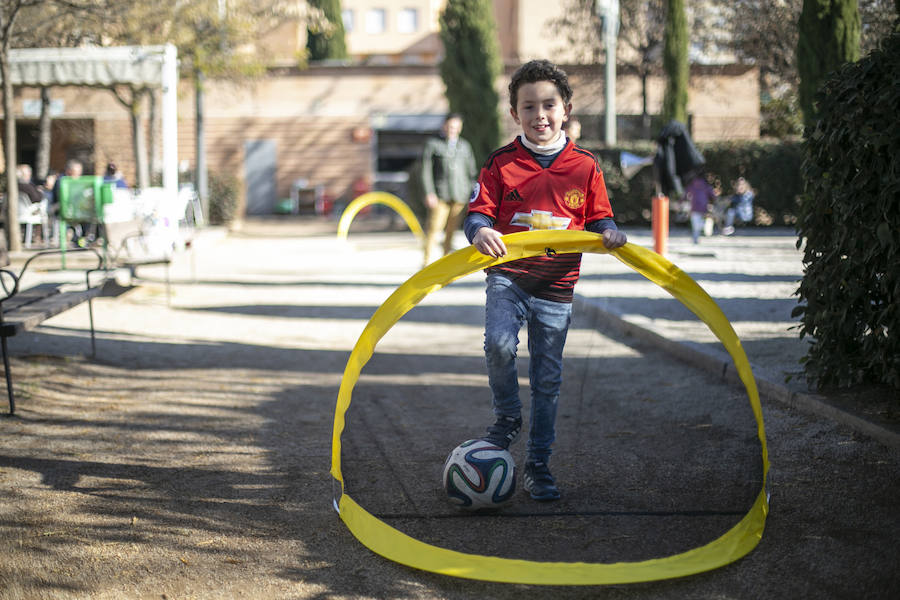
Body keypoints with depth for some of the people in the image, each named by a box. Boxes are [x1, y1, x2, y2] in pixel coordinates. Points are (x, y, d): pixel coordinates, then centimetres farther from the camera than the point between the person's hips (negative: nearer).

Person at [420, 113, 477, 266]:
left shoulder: (464, 146, 17)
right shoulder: (433, 144, 5)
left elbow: (471, 171, 20)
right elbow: (426, 170, 0)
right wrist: (429, 193, -10)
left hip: (459, 196, 3)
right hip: (440, 196, -3)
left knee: (451, 231, 3)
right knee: (434, 229, -11)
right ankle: (427, 263, -10)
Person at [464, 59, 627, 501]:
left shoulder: (584, 167, 3)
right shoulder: (501, 164, 0)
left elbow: (598, 219, 10)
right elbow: (478, 211, -3)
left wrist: (610, 233, -12)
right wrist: (480, 231, -26)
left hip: (557, 286, 1)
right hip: (509, 277, -1)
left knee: (547, 380, 5)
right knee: (499, 344, -27)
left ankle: (538, 465, 18)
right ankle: (507, 418, 2)